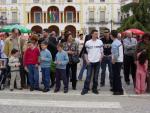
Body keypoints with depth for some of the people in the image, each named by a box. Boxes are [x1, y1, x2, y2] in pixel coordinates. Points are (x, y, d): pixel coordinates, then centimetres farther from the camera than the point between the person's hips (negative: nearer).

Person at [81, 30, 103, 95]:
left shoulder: (100, 42, 4)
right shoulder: (88, 42, 1)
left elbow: (102, 51, 8)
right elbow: (85, 52, 5)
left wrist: (101, 57, -7)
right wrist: (86, 60, -5)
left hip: (97, 61, 1)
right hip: (90, 62, -1)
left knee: (96, 76, 8)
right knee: (88, 76, -3)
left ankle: (94, 89, 18)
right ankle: (85, 89, 5)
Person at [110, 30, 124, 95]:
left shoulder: (114, 43, -19)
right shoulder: (119, 42, 10)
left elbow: (116, 54, -25)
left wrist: (114, 60, -13)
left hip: (116, 61, -9)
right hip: (120, 60, 9)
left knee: (117, 76, -3)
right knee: (115, 75, 19)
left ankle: (120, 90, 0)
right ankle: (115, 88, 29)